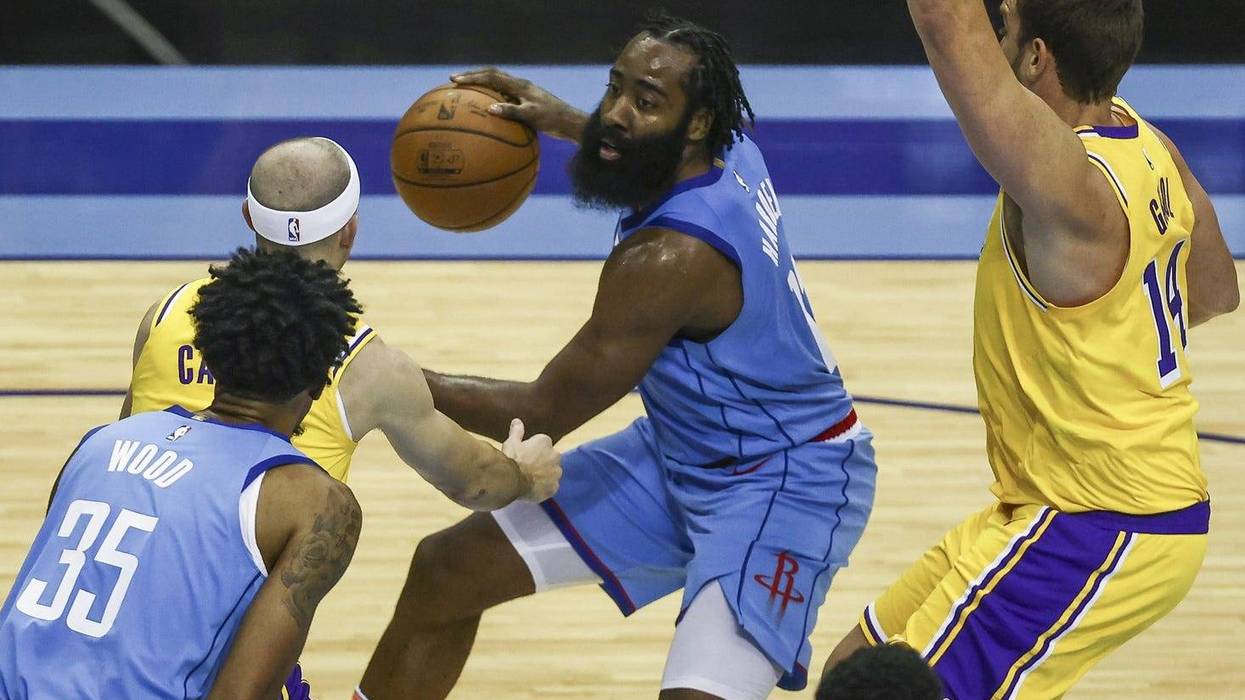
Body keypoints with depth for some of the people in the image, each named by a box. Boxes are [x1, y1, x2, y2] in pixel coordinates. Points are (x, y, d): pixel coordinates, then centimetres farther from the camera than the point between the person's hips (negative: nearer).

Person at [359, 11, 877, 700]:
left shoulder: (669, 257, -32)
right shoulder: (728, 147, -8)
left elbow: (542, 415, -24)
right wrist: (565, 121, 12)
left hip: (786, 483, -10)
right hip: (683, 455, 10)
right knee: (447, 570, 10)